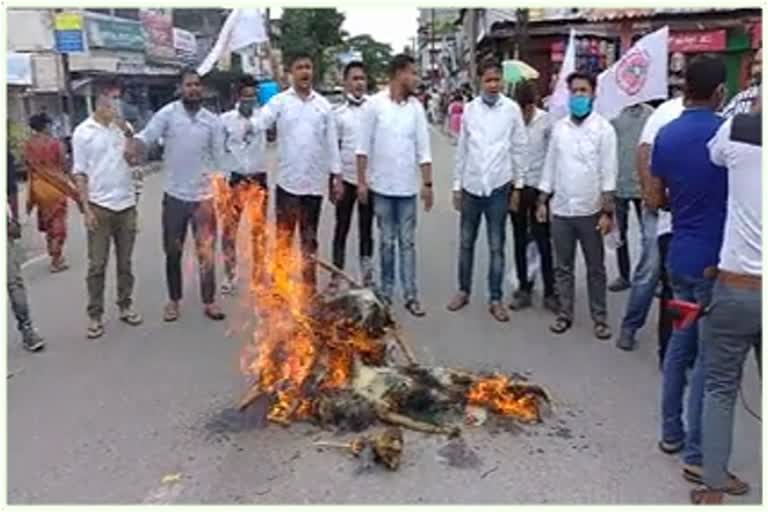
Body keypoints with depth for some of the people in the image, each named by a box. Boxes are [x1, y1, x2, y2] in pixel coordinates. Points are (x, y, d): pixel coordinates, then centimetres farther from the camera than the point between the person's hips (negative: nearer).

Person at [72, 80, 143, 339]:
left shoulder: (123, 127, 5)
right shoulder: (83, 132, -3)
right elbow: (80, 173, -3)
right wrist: (86, 208, -9)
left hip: (126, 205, 3)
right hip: (99, 206, -3)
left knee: (125, 262, 12)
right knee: (97, 265, 3)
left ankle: (125, 306, 24)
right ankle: (95, 315, 11)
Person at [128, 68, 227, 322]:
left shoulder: (213, 121, 1)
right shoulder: (168, 113, -5)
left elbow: (219, 161, 4)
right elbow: (146, 135, -16)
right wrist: (132, 148, -39)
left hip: (204, 196, 1)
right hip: (175, 196, -1)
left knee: (207, 252, 8)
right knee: (173, 252, 10)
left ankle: (209, 301, 21)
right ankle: (173, 300, 27)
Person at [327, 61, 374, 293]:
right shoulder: (338, 113, 3)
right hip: (346, 178, 1)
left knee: (366, 229, 9)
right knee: (341, 228, 7)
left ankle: (367, 276, 19)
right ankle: (336, 276, 17)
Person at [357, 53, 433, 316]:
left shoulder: (416, 107, 2)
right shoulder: (375, 103, -5)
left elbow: (423, 148, 2)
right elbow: (363, 146, -4)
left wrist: (428, 183, -1)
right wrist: (361, 181, -7)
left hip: (407, 186, 2)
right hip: (382, 185, -2)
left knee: (407, 242, 6)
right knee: (387, 242, 8)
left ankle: (411, 295, 11)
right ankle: (385, 290, 22)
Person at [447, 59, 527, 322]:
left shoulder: (512, 109, -4)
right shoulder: (470, 109, 2)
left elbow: (519, 148, 1)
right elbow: (462, 149, 6)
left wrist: (518, 184, 1)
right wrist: (457, 185, 6)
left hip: (498, 187, -2)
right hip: (471, 186, 2)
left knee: (497, 246, 6)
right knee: (466, 243, 12)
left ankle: (495, 300, 15)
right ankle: (463, 291, 28)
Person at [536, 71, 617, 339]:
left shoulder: (603, 128, -5)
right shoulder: (559, 127, 6)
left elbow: (608, 172, -8)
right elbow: (550, 166, 10)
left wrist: (607, 211, -12)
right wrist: (542, 201, 7)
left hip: (590, 211, -3)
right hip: (561, 209, 3)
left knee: (596, 268, 7)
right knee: (563, 267, 11)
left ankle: (600, 317, 17)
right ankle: (565, 313, 22)